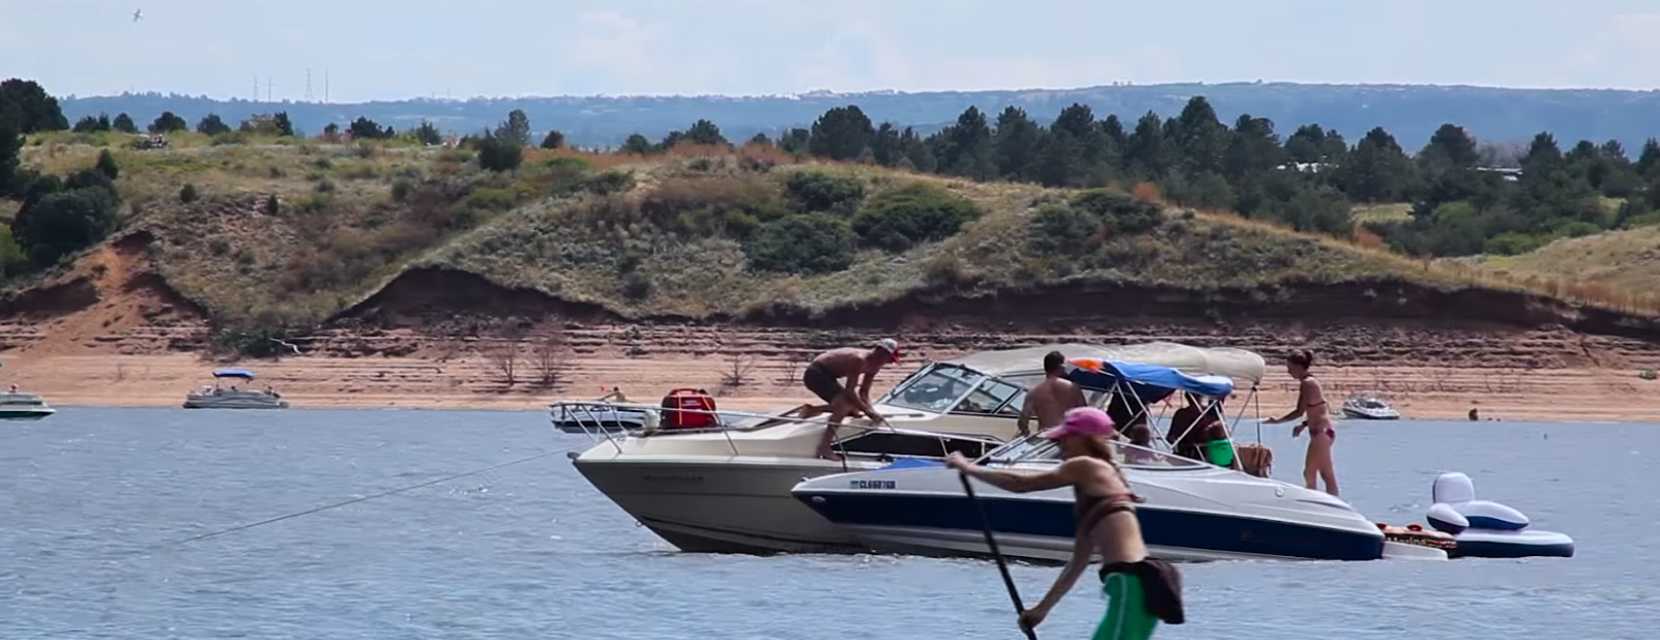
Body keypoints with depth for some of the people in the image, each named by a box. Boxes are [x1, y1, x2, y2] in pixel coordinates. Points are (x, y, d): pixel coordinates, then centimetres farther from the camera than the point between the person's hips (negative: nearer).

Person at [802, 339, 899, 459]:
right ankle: (824, 447, -27)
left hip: (827, 375, 10)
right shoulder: (860, 360, -29)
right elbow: (849, 391, -31)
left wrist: (870, 411, -7)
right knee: (845, 401, -26)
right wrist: (868, 411, -29)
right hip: (815, 373, -10)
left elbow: (863, 392, 8)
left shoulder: (875, 366, 0)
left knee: (853, 408, 10)